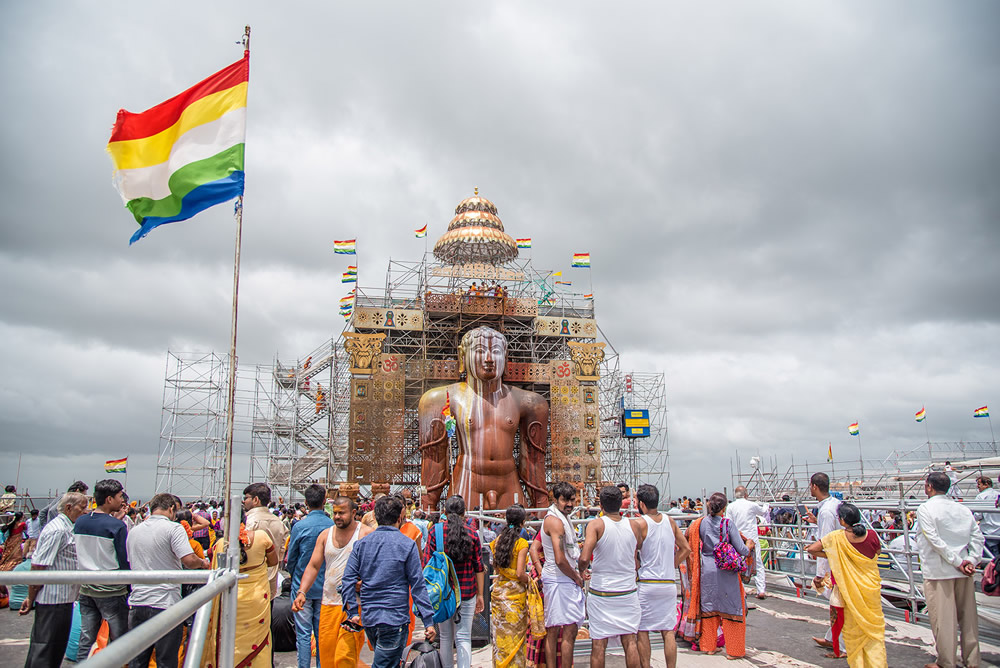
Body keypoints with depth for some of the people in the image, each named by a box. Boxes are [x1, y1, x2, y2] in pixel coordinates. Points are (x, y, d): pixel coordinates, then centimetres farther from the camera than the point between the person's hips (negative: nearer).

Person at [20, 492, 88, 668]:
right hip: (53, 600, -10)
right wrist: (31, 598, -14)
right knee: (44, 648, -4)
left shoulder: (68, 529, 13)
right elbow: (37, 567, -20)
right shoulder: (57, 530, -18)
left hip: (63, 599, 10)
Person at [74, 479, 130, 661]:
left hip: (85, 589, 6)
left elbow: (76, 555, 13)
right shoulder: (117, 526, -16)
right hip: (111, 592, -6)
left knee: (86, 641, 13)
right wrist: (130, 590, -4)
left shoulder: (79, 522, 3)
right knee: (119, 641, 4)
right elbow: (124, 562, -13)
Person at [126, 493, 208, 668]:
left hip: (137, 603, 6)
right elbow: (189, 560, -20)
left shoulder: (133, 532, 11)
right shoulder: (173, 528, -9)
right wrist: (203, 563, 1)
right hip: (165, 604, -6)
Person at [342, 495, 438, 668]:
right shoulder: (407, 545, -8)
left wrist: (352, 612, 5)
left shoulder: (361, 543, 4)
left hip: (368, 619, 5)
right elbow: (418, 586, -8)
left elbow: (348, 579, 0)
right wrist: (428, 621, -4)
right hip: (394, 620, -5)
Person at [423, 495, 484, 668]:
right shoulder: (472, 533, -3)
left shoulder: (435, 532, -5)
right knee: (464, 637, 4)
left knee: (445, 637, 14)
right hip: (467, 592, 0)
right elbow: (479, 567, 0)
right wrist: (480, 595, 8)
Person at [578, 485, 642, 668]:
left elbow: (584, 558, -24)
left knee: (599, 644, 5)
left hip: (601, 593, -3)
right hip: (628, 590, 3)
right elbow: (635, 562, 6)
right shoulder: (633, 526, -1)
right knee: (629, 641, 10)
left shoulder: (596, 524, -13)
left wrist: (581, 570, -4)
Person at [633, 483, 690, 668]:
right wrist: (670, 566, 13)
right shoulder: (669, 520, 5)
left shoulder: (639, 523, -10)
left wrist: (639, 567, 5)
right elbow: (686, 548, 10)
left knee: (642, 631, 5)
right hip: (669, 583, 4)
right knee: (668, 631, 9)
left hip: (646, 583, -4)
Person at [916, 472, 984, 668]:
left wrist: (957, 562, -12)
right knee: (968, 617, 14)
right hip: (963, 572, 6)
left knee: (943, 619, 1)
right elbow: (978, 538, 2)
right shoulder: (964, 510, 8)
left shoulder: (925, 509, -9)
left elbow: (935, 540, -16)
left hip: (938, 572, -6)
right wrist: (970, 561, -4)